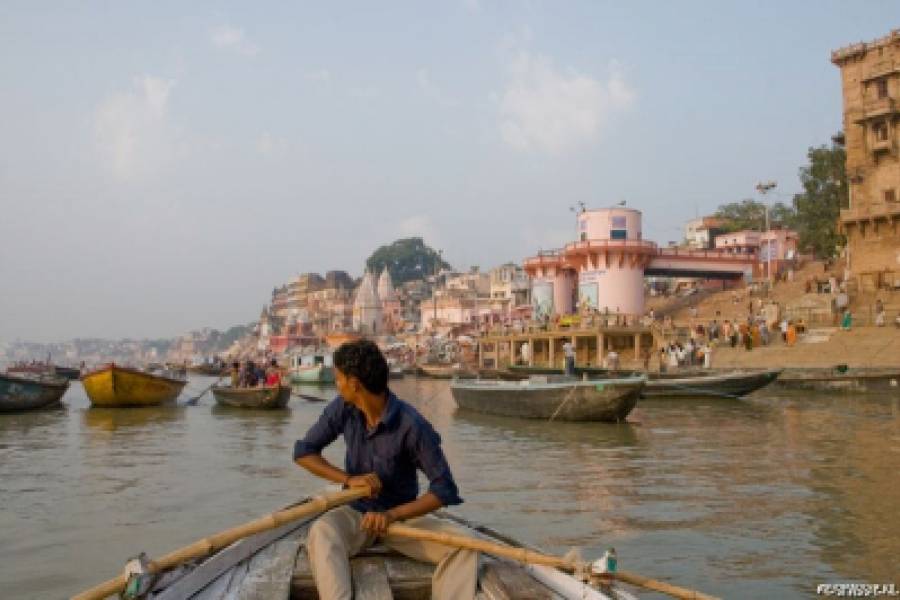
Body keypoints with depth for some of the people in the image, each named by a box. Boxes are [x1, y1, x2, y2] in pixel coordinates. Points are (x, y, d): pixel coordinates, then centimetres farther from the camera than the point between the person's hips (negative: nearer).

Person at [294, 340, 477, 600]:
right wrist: (349, 479, -17)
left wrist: (391, 515, -32)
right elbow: (303, 451, -1)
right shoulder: (342, 409, -8)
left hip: (401, 515, -2)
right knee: (321, 533, -33)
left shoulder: (412, 425, -22)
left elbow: (445, 489, -20)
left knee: (461, 545, -26)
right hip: (355, 513, 2)